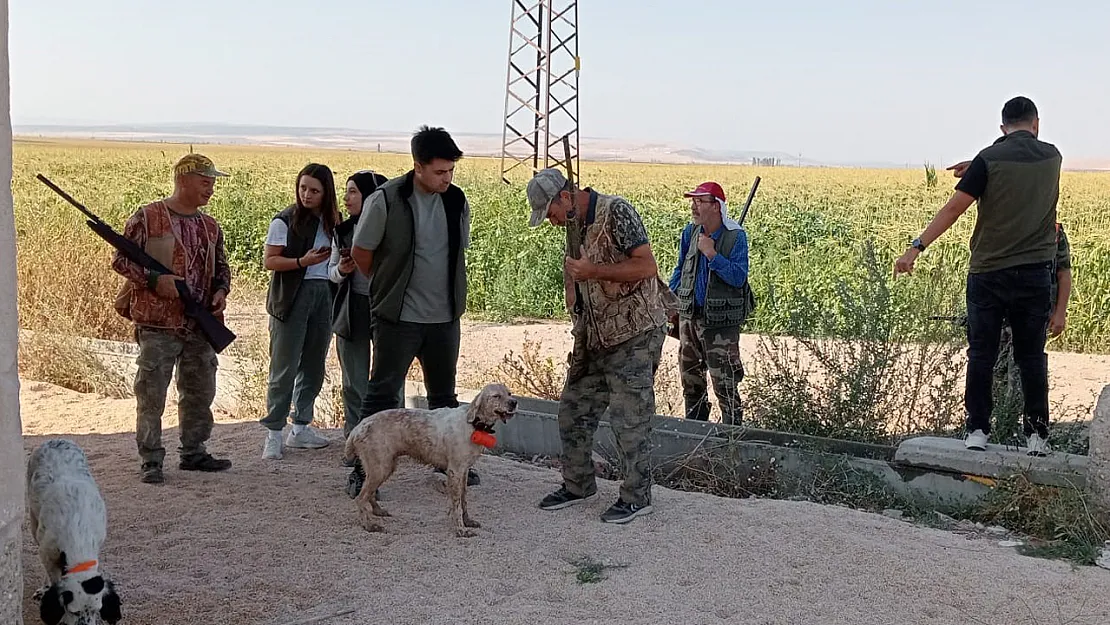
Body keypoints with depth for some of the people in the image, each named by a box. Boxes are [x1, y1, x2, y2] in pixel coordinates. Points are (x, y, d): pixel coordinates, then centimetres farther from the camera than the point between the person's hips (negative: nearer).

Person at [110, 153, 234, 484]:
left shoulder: (210, 226, 12)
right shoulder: (147, 218, -6)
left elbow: (221, 266, 22)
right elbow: (120, 260, -5)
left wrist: (221, 290, 2)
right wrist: (154, 280, -18)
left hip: (201, 325, 6)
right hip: (158, 323, -6)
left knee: (200, 392, 13)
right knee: (151, 394, -2)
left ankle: (193, 452, 27)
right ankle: (151, 461, 6)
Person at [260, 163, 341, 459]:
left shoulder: (332, 221, 10)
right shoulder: (285, 220, -6)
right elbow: (270, 261, -8)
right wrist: (303, 261, -21)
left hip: (324, 295, 5)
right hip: (293, 296, -5)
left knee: (313, 366, 9)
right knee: (285, 367, -5)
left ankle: (300, 429, 20)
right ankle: (274, 433, 2)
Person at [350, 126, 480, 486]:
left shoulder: (457, 201, 2)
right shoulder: (386, 200, -13)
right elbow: (361, 253, -3)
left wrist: (451, 299, 13)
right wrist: (389, 288, 8)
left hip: (444, 318, 5)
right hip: (399, 318, -5)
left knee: (444, 395, 17)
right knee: (383, 393, 0)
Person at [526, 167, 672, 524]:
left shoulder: (616, 212, -14)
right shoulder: (573, 226, 12)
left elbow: (647, 266, -20)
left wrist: (593, 271, -24)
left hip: (634, 336, -9)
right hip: (595, 339, 9)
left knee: (629, 419, -4)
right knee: (573, 410, 12)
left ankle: (637, 497, 9)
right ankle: (577, 485, 26)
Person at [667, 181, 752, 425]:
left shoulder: (735, 236, -11)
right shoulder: (690, 232, 5)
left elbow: (739, 277, -19)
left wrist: (712, 254, -24)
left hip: (720, 321, -6)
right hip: (689, 316, 6)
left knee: (725, 384, -4)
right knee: (690, 378, 16)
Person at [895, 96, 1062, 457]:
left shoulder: (990, 159, -6)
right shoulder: (1052, 157, 7)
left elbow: (953, 209, -13)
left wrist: (917, 248, -12)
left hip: (988, 273, -2)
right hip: (1035, 274, 3)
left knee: (981, 355, 5)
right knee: (1031, 356, 9)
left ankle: (977, 430, 7)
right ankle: (1037, 435, 11)